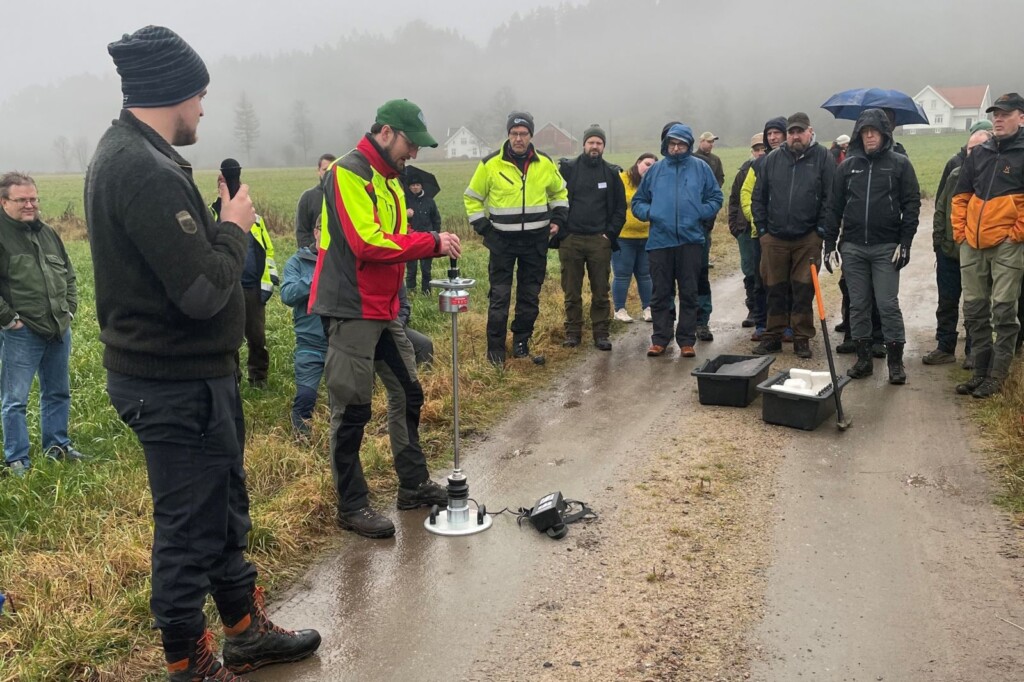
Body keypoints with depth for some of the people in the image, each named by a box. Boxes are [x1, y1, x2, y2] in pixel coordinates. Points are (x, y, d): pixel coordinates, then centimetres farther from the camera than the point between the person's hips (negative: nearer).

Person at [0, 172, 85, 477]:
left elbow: (68, 274, 22)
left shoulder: (47, 233, 12)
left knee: (58, 393, 17)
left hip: (59, 330, 7)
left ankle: (56, 445, 32)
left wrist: (70, 308, 12)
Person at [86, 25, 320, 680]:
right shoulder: (145, 171, -24)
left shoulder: (124, 153, 10)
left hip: (187, 373, 11)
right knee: (190, 527, 6)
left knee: (225, 507, 22)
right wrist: (235, 227, -13)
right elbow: (204, 290, -27)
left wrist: (220, 222, 1)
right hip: (176, 386, -11)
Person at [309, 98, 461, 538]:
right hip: (350, 310, -10)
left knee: (408, 393, 14)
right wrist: (432, 243, -19)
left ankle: (414, 485, 28)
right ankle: (351, 506, 11)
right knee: (351, 409, -1)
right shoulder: (348, 173, -14)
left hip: (384, 309, 10)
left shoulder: (389, 179, 17)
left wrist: (436, 245, -1)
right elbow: (367, 242, -24)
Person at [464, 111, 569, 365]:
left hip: (536, 241, 3)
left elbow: (559, 192, 19)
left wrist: (558, 219, 6)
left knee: (530, 296, 9)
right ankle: (495, 347, 8)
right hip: (502, 241, -3)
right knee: (499, 296, -2)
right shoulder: (490, 164, -6)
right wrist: (483, 228, -4)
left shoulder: (546, 164, 2)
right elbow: (472, 198, 4)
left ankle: (522, 342, 23)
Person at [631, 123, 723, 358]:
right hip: (660, 241, 1)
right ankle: (660, 339, 13)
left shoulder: (701, 168, 7)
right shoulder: (655, 169, 10)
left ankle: (687, 340, 12)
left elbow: (715, 198, 9)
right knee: (660, 293, 4)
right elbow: (638, 201, 15)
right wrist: (649, 213, -4)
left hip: (690, 240, -1)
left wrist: (700, 213, -7)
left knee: (689, 292, 4)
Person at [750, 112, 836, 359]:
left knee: (804, 290, 3)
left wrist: (821, 229, -6)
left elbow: (830, 197, -2)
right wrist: (762, 228, 5)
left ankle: (802, 338, 12)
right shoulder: (771, 160, 7)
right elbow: (758, 197, 10)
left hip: (808, 239, -2)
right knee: (774, 290, 8)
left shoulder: (822, 158, 1)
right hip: (774, 237, 2)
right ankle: (773, 336, 18)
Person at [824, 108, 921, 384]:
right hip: (853, 247, 3)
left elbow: (911, 205, 0)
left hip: (886, 247, -3)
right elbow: (835, 207, 10)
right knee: (858, 305, 6)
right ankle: (864, 358, 16)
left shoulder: (900, 164, 2)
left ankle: (895, 359, 7)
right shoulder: (848, 166, 9)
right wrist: (830, 244, 6)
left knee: (888, 304, -3)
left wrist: (905, 243, -8)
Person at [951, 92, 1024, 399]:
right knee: (974, 310, 10)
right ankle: (981, 371, 20)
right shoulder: (980, 153, 14)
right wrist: (960, 230, 11)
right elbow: (961, 195, 19)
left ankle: (997, 375, 5)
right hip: (972, 244, 6)